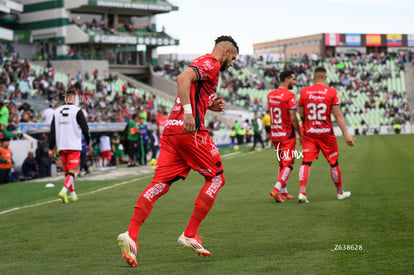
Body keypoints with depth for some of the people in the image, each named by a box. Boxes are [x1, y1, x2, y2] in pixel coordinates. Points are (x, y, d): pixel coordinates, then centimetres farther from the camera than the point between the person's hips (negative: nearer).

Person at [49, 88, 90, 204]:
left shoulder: (57, 111, 7)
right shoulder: (77, 110, -7)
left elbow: (52, 129, 8)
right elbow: (84, 127, -6)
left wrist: (52, 146, 13)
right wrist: (88, 141, 8)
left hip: (61, 146, 5)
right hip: (74, 146, -5)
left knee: (67, 171, 15)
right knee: (71, 171, -5)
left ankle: (73, 193, 20)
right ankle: (64, 190, -24)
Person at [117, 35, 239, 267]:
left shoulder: (201, 64, 28)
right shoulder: (211, 64, -2)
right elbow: (183, 78, -21)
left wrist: (211, 106, 18)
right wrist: (189, 112, -28)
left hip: (170, 130, 9)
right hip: (191, 131, -9)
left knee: (160, 184, 0)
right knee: (216, 178, 5)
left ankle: (131, 235, -15)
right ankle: (190, 235, 1)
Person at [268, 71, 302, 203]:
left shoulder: (270, 95, 7)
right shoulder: (289, 96, -14)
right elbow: (293, 118, -16)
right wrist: (300, 134, -7)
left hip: (274, 134, 7)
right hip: (287, 135, -7)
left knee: (281, 163, 16)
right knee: (288, 164, -3)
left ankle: (284, 192, 18)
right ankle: (276, 189, -17)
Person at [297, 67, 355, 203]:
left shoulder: (304, 92, -1)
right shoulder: (331, 92, -5)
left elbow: (301, 115, 6)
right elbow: (337, 115, -7)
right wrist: (346, 134, -5)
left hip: (309, 133, 1)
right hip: (326, 133, -1)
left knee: (306, 162, -1)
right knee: (334, 163, 13)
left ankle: (302, 192, -15)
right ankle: (340, 192, 26)